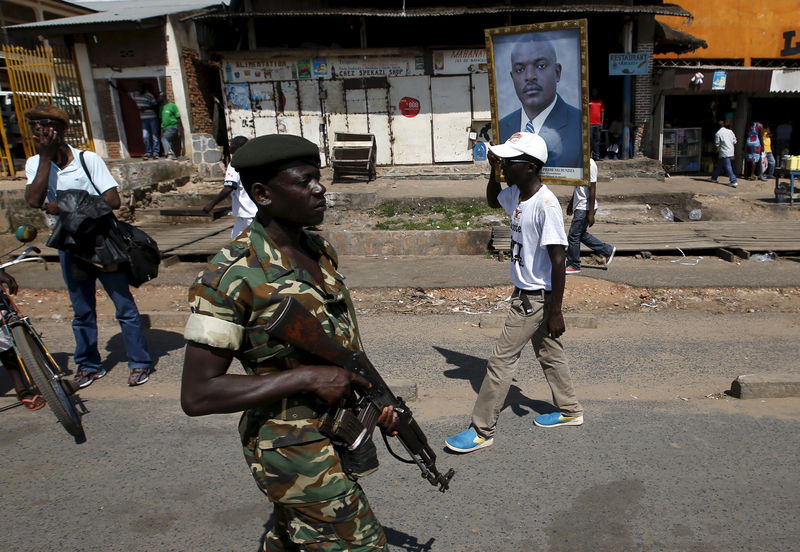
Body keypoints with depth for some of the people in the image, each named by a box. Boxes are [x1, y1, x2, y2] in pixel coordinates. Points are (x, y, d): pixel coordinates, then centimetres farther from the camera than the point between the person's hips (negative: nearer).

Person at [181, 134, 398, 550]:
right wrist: (308, 378, -25)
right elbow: (197, 395, -22)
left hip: (340, 434, 8)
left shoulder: (320, 250, 2)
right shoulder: (232, 275, -22)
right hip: (297, 454, -7)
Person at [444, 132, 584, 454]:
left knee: (502, 358, -3)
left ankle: (482, 430, 9)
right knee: (548, 354, 21)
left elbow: (558, 260, -23)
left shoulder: (546, 204, -24)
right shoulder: (516, 194, 2)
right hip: (525, 293, 9)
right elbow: (492, 201, 26)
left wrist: (555, 312, -21)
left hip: (537, 297, -9)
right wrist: (494, 170, 8)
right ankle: (569, 411, 39)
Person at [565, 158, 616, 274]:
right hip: (579, 206, 10)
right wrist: (571, 203, 29)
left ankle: (573, 266, 10)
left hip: (584, 208, -10)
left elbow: (592, 189, -19)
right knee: (581, 234, 16)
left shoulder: (589, 164, -18)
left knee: (573, 235, -3)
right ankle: (608, 250, 27)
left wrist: (591, 213, -19)